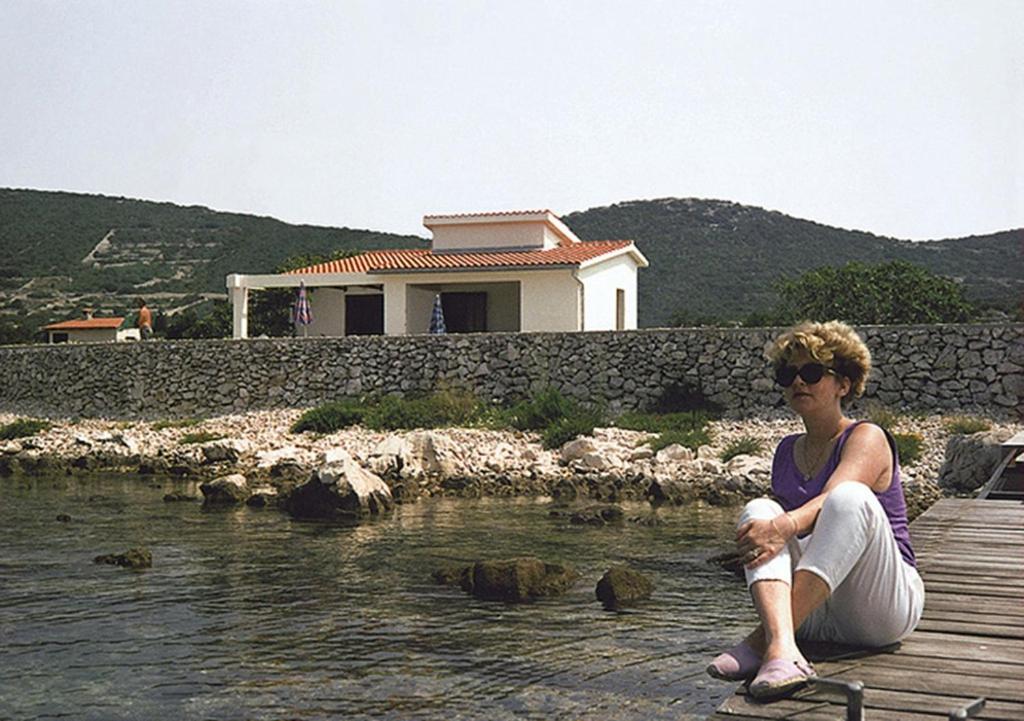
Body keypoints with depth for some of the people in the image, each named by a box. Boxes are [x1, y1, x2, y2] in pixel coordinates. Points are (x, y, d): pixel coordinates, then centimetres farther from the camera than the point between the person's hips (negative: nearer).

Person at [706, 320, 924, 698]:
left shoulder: (867, 438, -3)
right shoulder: (787, 450, 16)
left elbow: (832, 501, -24)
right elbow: (776, 520, 12)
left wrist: (785, 526, -43)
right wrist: (767, 529, -11)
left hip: (879, 606, -4)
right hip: (813, 614, 5)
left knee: (852, 497, -30)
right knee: (758, 511, -19)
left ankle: (763, 640, -41)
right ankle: (783, 652, -46)